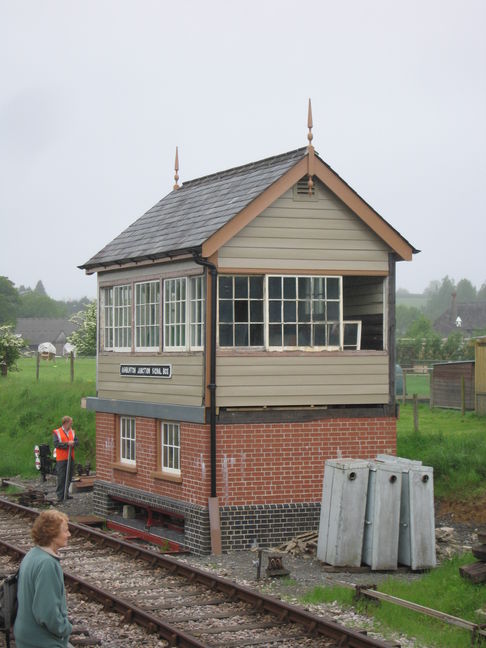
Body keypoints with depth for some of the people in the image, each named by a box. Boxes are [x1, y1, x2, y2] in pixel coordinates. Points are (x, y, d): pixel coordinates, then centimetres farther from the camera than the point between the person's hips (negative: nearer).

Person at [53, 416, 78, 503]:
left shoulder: (72, 432, 14)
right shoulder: (56, 432, -3)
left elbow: (76, 442, 6)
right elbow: (56, 444, -14)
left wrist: (73, 443, -17)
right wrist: (67, 444, -17)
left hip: (70, 458, 6)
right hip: (61, 459, -6)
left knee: (69, 477, 9)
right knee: (61, 477, -6)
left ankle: (65, 493, 20)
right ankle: (60, 496, -3)